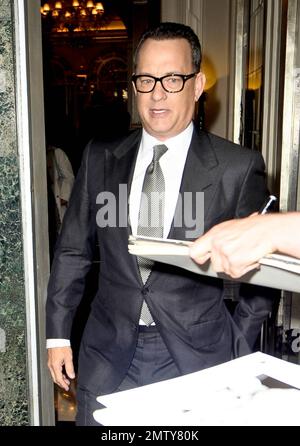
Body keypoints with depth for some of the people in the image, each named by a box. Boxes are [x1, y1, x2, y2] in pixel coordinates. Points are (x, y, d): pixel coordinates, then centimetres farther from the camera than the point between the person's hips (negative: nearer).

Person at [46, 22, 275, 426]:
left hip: (198, 356, -2)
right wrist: (58, 334, 6)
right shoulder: (100, 158, 0)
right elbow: (73, 250, 6)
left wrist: (237, 351, -1)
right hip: (109, 353, 3)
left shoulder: (239, 168, -9)